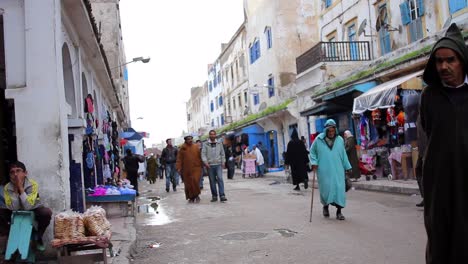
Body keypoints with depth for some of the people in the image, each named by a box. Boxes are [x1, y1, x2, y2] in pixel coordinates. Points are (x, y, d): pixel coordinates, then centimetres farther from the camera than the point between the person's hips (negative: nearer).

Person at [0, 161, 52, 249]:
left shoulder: (33, 184, -23)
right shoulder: (7, 188, -15)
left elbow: (28, 207, -31)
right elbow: (13, 208, -23)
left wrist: (20, 188, -33)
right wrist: (15, 189, -28)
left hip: (33, 211, -2)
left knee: (47, 212, -32)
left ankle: (38, 237, -5)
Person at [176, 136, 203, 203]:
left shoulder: (196, 147, 4)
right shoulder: (182, 148, 2)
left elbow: (200, 157, 7)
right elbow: (179, 159, 1)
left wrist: (202, 165, 7)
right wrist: (178, 168, -6)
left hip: (196, 168, 0)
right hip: (186, 169, 1)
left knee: (195, 181, -13)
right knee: (188, 183, 4)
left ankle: (197, 195, 7)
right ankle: (191, 197, 18)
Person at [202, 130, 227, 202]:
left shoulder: (219, 144, 10)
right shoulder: (205, 144, 4)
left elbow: (222, 154, 14)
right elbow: (203, 154, -1)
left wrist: (223, 162, 6)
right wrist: (205, 162, -14)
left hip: (218, 164, 0)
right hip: (210, 165, 0)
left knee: (220, 179, -11)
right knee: (212, 181, 4)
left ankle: (222, 196, -14)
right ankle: (214, 196, 13)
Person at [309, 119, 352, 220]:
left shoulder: (340, 140, 6)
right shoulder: (319, 140, -1)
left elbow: (343, 155, 13)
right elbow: (312, 152, 8)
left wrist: (348, 167, 11)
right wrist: (314, 162, -5)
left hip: (337, 170, 2)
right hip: (324, 171, -2)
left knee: (339, 189, -4)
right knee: (325, 188, 2)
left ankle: (339, 211, 5)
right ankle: (325, 206, 30)